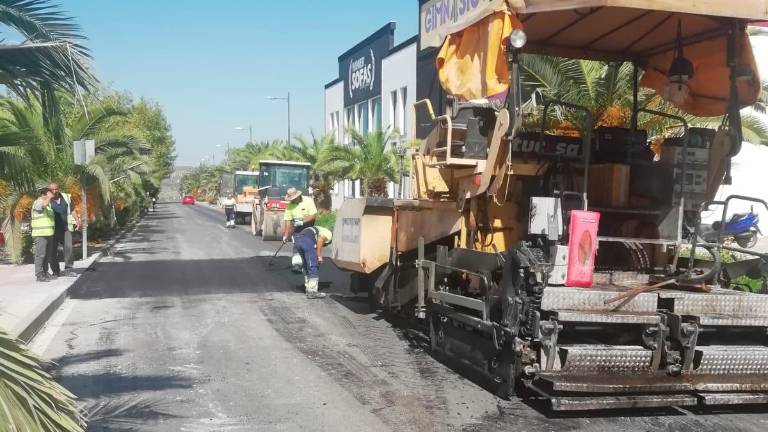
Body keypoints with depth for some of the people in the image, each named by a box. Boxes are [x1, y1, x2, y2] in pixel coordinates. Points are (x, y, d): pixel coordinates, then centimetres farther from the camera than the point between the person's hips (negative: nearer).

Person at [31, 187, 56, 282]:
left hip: (49, 234, 9)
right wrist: (49, 197, -18)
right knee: (40, 254, -9)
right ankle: (39, 275, -8)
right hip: (40, 234, -9)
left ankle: (45, 273, 16)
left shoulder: (48, 204, 19)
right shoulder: (38, 202, -9)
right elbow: (44, 204, -32)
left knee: (48, 255, 10)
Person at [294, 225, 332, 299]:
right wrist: (319, 256, -5)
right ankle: (312, 292, -4)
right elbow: (320, 240, -6)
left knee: (306, 266, 21)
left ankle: (308, 289, 27)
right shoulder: (328, 234, 18)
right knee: (313, 266, -2)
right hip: (307, 240, -8)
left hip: (297, 240, 8)